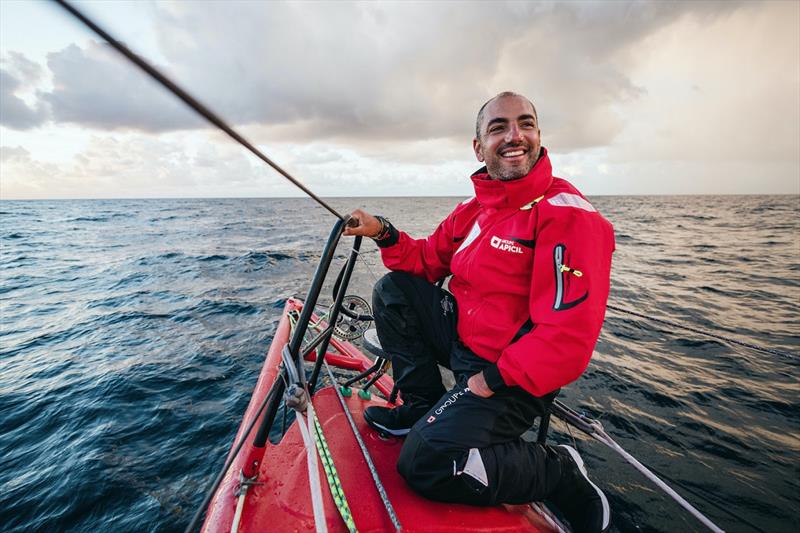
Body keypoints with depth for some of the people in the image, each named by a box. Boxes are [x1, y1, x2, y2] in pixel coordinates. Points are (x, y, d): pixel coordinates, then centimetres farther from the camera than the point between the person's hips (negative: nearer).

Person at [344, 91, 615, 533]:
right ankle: (424, 406, 10)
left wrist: (495, 379, -22)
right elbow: (428, 261, 14)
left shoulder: (567, 215, -20)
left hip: (516, 377, -7)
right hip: (463, 337, 8)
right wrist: (385, 236, -3)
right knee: (394, 289, 1)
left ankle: (560, 472, 3)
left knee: (424, 465, -21)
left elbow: (569, 334, -26)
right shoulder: (473, 209, 5)